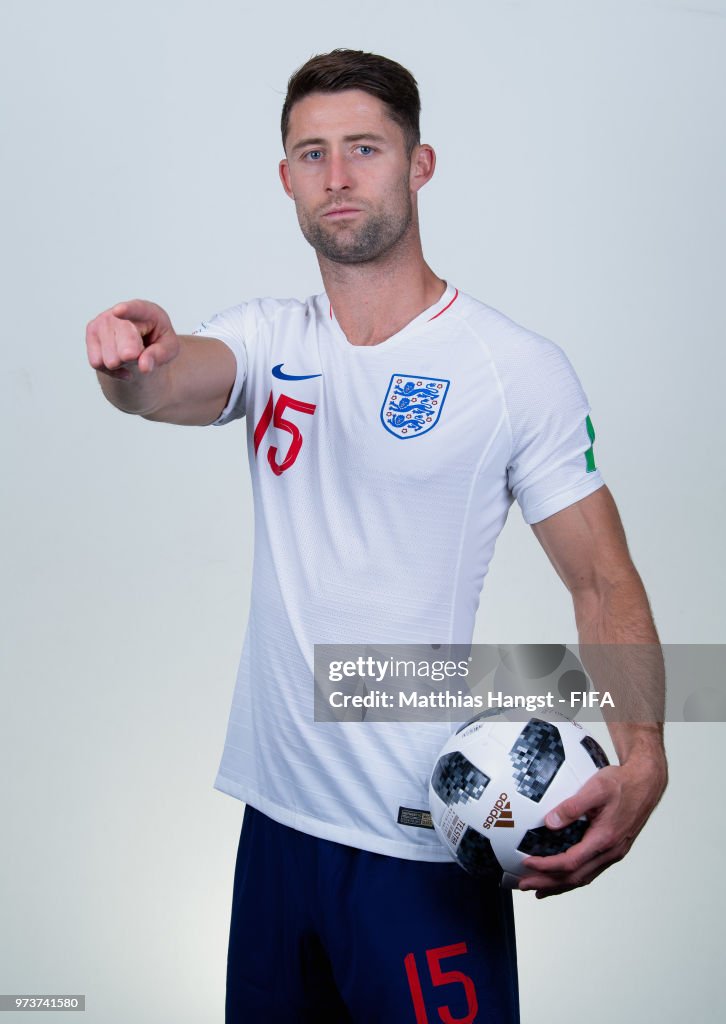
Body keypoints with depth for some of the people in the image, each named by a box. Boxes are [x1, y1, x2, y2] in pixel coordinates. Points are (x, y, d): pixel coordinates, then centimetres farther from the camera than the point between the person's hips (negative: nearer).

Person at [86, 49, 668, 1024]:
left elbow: (603, 581, -6)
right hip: (277, 809, 5)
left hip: (427, 836, -4)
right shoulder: (269, 338, 5)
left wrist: (642, 761, -21)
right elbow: (181, 382, -16)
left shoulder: (520, 368, -7)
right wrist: (137, 363, -41)